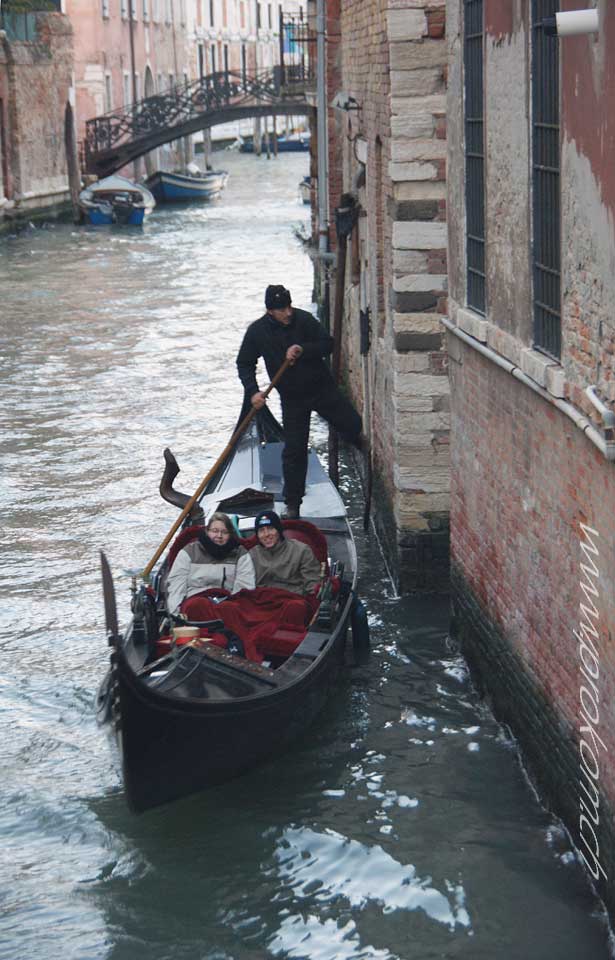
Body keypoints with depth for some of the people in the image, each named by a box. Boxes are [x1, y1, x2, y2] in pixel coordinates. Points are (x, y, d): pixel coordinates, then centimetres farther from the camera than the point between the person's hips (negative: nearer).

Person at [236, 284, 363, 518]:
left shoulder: (304, 319, -12)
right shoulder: (257, 331, -10)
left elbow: (328, 344, -9)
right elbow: (245, 364, 0)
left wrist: (304, 350, -27)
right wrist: (253, 391, -15)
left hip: (322, 387, 0)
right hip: (292, 398, 0)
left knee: (354, 427, 3)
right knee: (294, 450, -1)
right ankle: (292, 505, 10)